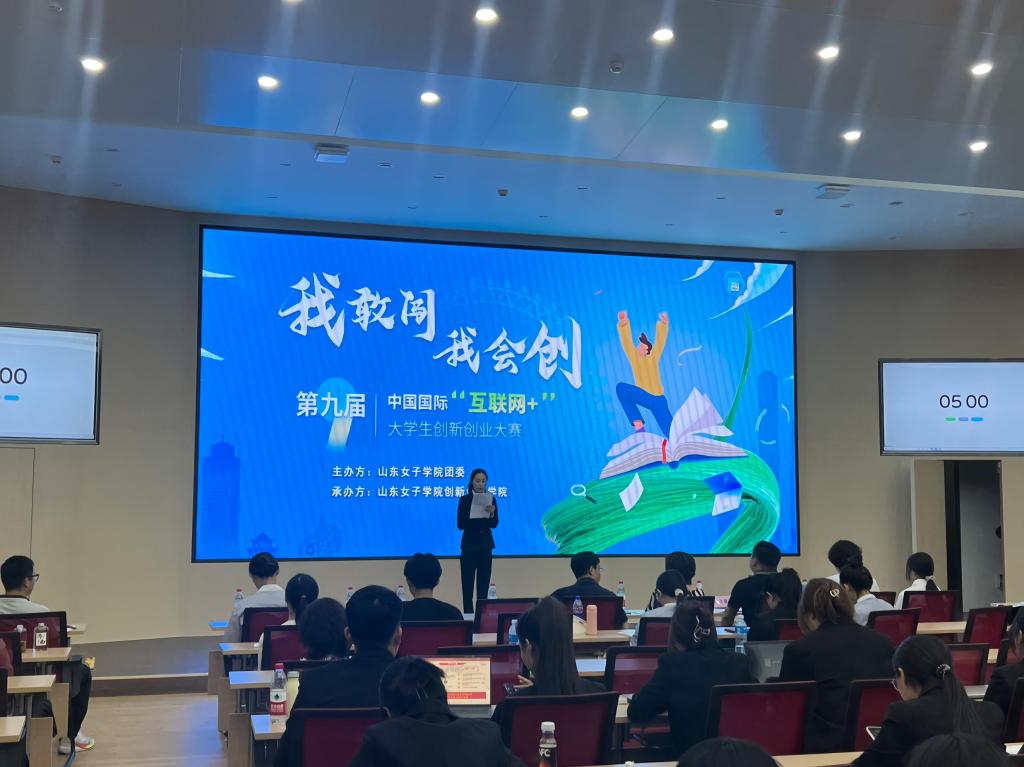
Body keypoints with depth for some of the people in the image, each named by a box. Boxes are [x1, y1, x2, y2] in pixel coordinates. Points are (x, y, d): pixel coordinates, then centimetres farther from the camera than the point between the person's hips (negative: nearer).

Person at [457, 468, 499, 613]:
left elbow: (494, 524, -2)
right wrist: (472, 514, -24)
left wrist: (491, 513, -22)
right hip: (469, 546, -3)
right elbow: (460, 524, -10)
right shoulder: (464, 499, -4)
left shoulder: (491, 499, 4)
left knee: (483, 587, 2)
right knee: (467, 586, -5)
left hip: (485, 546, 3)